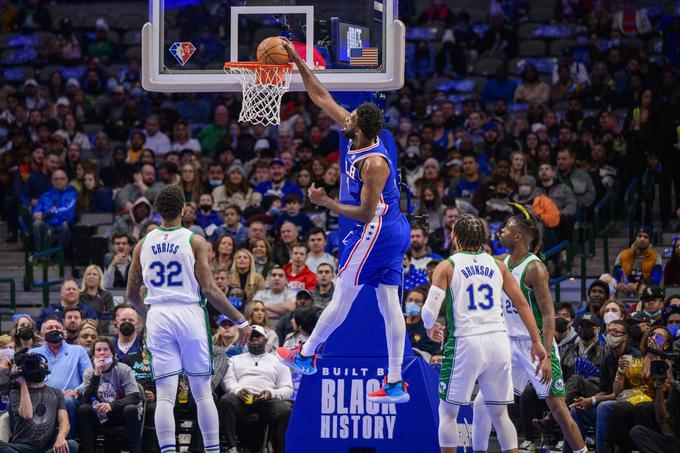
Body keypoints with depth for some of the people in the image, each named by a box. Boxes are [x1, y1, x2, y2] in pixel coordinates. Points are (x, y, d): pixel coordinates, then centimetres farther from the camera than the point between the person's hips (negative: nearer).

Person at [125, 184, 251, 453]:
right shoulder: (194, 242, -4)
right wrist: (240, 321, -2)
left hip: (158, 319, 2)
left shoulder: (143, 245, 7)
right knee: (202, 392, 6)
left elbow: (131, 294, 13)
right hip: (189, 315, -2)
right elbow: (209, 289, -9)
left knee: (164, 395, 0)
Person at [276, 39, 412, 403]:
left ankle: (306, 355, 16)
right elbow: (322, 99, 8)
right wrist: (298, 63, 4)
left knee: (342, 298, 3)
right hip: (394, 231, 10)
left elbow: (365, 213, -22)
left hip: (376, 232, -10)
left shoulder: (374, 163, -24)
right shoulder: (358, 135, 1)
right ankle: (395, 384, 6)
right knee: (389, 305, 7)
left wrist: (326, 204, -19)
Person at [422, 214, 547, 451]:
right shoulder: (497, 265, 11)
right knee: (499, 414, 14)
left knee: (448, 412, 10)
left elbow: (430, 310, -8)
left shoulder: (447, 267, 0)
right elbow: (522, 304, 10)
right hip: (498, 342, 3)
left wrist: (430, 328, 14)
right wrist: (537, 342, 14)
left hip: (466, 343, -3)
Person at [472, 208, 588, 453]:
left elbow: (548, 314, -18)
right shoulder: (501, 264, 8)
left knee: (558, 409, -6)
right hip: (511, 345, 7)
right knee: (482, 403, 2)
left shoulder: (534, 268, -15)